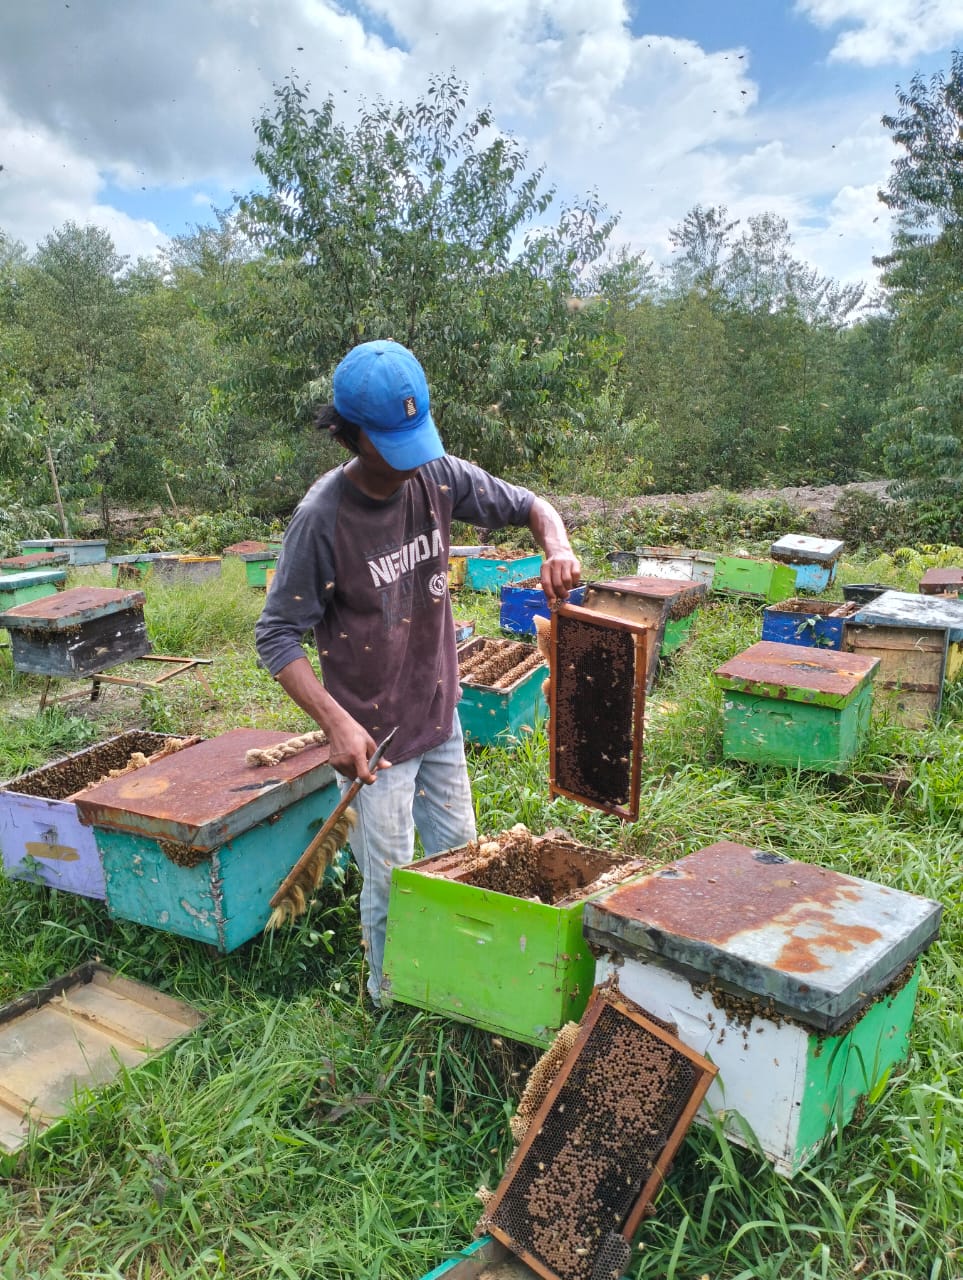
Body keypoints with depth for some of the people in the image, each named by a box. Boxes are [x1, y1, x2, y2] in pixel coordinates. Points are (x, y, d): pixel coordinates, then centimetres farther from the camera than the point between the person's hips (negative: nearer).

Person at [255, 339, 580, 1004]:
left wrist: (557, 546, -20)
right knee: (392, 884, 9)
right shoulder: (323, 517, -22)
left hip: (441, 714, 6)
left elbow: (528, 504, 4)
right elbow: (277, 634, -17)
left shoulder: (438, 475, -8)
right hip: (375, 732, -6)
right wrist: (337, 722, -29)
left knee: (459, 857, 22)